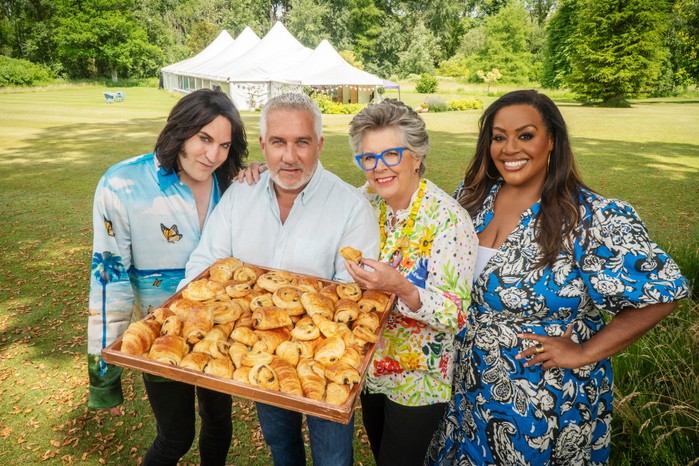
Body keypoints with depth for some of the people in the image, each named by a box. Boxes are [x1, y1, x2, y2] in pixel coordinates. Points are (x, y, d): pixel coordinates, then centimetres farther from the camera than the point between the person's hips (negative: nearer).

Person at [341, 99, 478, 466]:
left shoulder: (448, 219, -24)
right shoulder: (366, 200, -8)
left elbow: (455, 315, -24)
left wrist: (400, 287, -41)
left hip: (418, 381, -5)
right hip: (368, 365, 6)